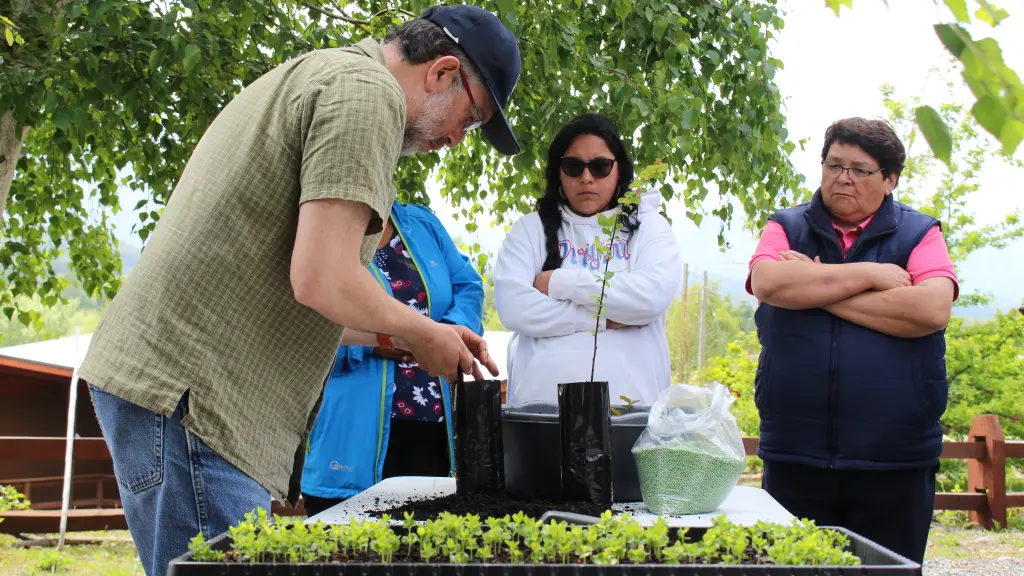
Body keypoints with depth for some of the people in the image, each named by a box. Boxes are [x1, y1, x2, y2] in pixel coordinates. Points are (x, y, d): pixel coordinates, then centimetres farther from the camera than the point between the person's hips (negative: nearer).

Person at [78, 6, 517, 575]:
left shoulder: (308, 75, 23)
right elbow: (321, 280, -19)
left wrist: (416, 335, 22)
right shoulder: (369, 91, -10)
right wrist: (421, 334, -1)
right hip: (189, 395, -11)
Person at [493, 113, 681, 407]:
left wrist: (560, 283, -6)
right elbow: (512, 307, -5)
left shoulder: (648, 226, 10)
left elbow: (655, 294, -9)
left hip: (631, 402, 0)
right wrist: (606, 318, -7)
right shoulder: (531, 229, 10)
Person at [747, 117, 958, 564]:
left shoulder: (919, 234, 6)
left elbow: (932, 310, -13)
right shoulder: (787, 228, 10)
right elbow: (768, 283, -12)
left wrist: (815, 290, -9)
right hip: (794, 456, 1)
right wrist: (871, 275, -10)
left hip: (895, 460, -1)